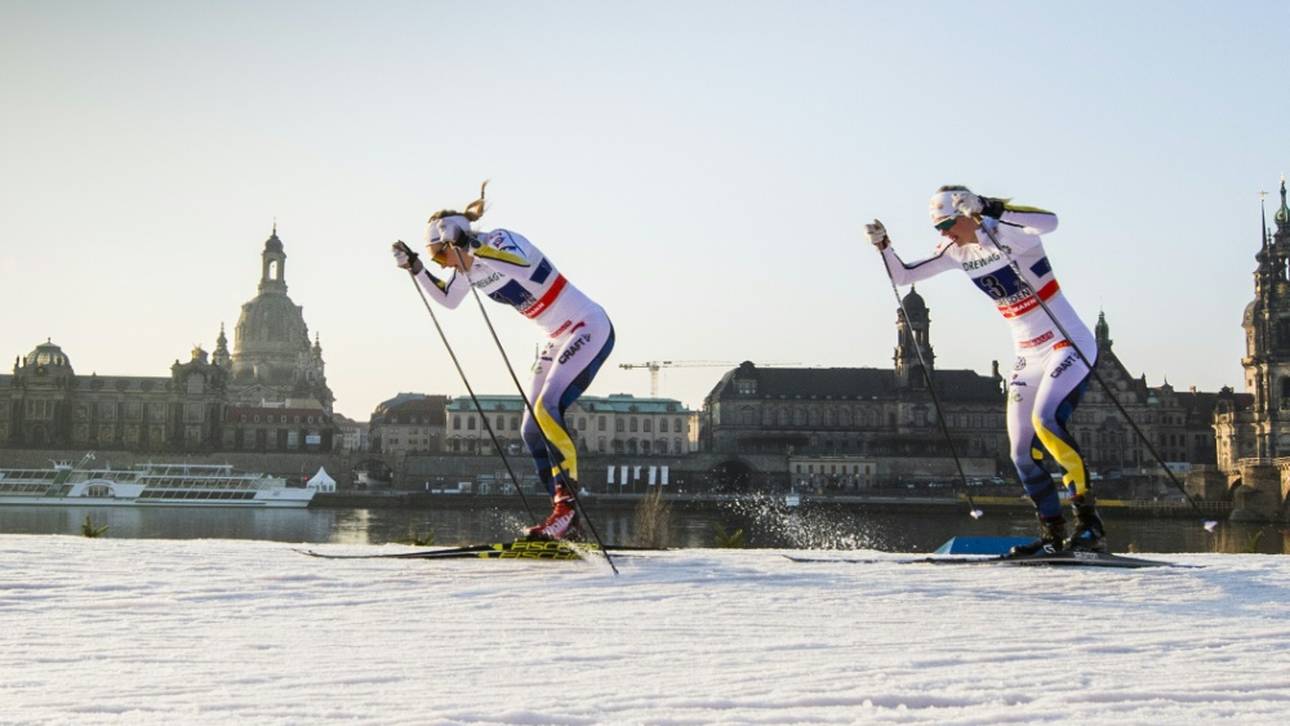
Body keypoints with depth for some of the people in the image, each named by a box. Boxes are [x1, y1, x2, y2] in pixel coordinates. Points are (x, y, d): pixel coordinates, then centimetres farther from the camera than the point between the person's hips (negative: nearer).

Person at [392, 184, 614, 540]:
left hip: (589, 328, -10)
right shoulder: (468, 266, 5)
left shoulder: (501, 240, -19)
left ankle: (567, 502, -24)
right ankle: (566, 522, 4)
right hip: (559, 340, 10)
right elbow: (446, 299, 23)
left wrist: (471, 245, -47)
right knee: (533, 430, 2)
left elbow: (523, 261, -43)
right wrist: (416, 268, 10)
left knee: (546, 409, -26)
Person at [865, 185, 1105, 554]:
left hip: (1069, 344, -8)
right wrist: (882, 245, -6)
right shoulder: (956, 251, 5)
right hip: (1028, 356, 8)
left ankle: (1090, 524, -26)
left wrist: (987, 209, -46)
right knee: (1023, 455, 1)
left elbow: (1049, 221, -40)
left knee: (1045, 420, -30)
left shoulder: (1009, 233, -17)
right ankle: (1053, 535, 14)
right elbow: (903, 275, 12)